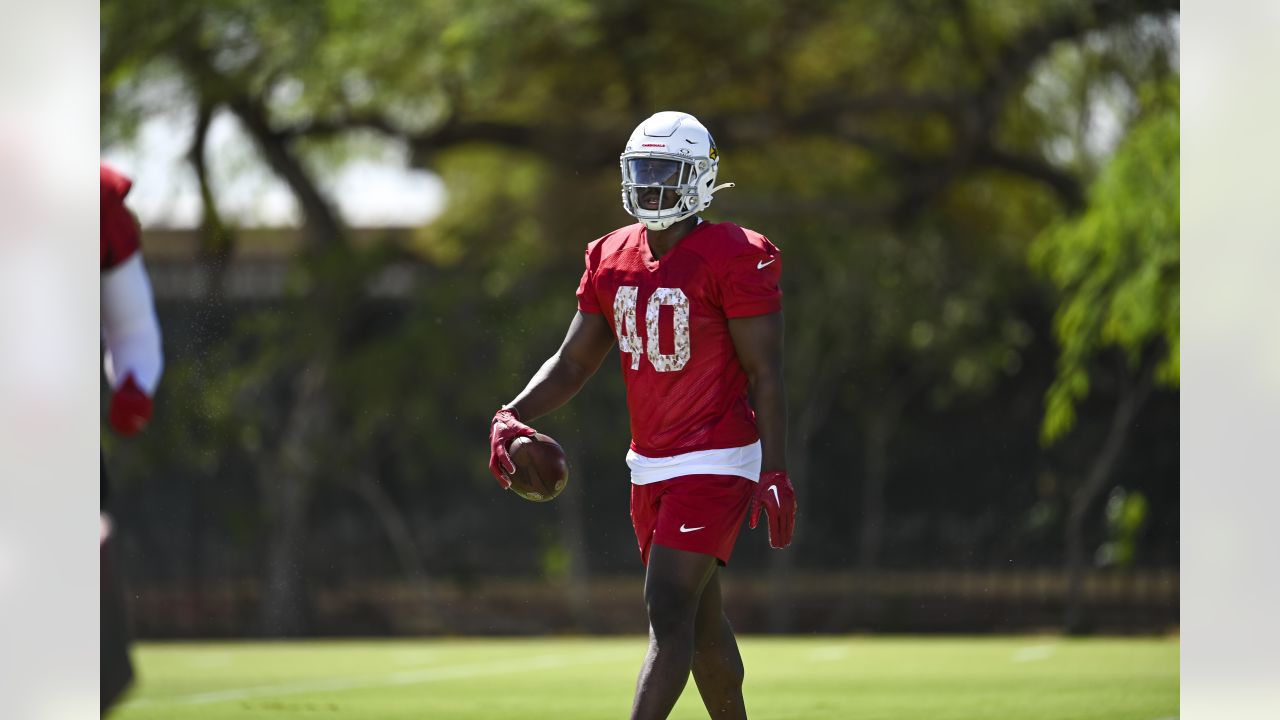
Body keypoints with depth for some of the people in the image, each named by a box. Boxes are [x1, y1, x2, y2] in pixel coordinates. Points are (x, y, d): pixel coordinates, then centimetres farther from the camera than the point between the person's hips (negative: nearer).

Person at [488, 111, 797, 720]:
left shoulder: (734, 259, -13)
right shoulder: (613, 259, 7)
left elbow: (765, 373, -12)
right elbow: (573, 363, 10)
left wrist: (774, 473, -18)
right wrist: (511, 417, -7)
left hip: (715, 463, -7)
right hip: (651, 465, 7)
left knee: (669, 612, -16)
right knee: (701, 621, 15)